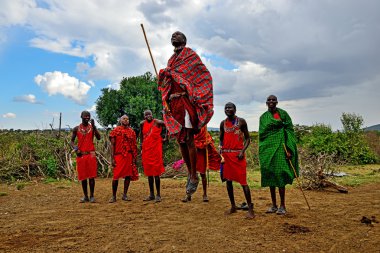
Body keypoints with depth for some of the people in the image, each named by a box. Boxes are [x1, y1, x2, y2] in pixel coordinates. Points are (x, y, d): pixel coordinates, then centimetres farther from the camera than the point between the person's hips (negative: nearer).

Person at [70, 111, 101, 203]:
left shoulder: (92, 127, 4)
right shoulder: (76, 128, 7)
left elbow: (98, 138, -11)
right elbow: (72, 141, 11)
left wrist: (93, 126, -15)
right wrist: (75, 148, -9)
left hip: (91, 154, -1)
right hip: (81, 154, 1)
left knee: (91, 176, -2)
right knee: (83, 176, 6)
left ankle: (92, 196, 7)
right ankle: (85, 196, 17)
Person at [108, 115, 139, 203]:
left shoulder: (131, 131, 11)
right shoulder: (116, 130, 2)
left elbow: (134, 145, 11)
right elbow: (112, 145, -1)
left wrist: (134, 157, 4)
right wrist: (112, 158, -7)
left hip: (129, 156, 3)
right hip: (118, 156, -3)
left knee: (128, 175, 4)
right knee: (116, 176, -4)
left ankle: (125, 195, 15)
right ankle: (114, 196, 9)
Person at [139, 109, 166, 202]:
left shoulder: (158, 122, -7)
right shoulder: (142, 124, 7)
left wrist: (166, 137, -1)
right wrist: (141, 148, 14)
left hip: (156, 150, -5)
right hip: (146, 150, 5)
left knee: (156, 172, -4)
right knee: (149, 172, 10)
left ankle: (158, 195, 5)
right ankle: (151, 194, 20)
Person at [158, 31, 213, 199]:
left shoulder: (190, 55, 2)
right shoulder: (171, 60, 23)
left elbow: (205, 76, -5)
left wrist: (197, 96, -13)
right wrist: (163, 76, 5)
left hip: (186, 101, -7)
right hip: (174, 103, 7)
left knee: (188, 139, -10)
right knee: (180, 140, 7)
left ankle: (194, 176, -1)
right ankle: (190, 173, 19)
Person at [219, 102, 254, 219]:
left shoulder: (241, 121, 0)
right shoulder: (223, 123, 11)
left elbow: (247, 138, 1)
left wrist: (243, 151, -13)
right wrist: (221, 150, -1)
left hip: (238, 154, -4)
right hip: (226, 154, 5)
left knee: (243, 181, -7)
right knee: (228, 180, 8)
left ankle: (250, 208, 1)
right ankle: (233, 206, 21)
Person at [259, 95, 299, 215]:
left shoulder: (283, 114, 3)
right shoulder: (263, 117, 12)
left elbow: (289, 131, -3)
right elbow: (262, 133, 0)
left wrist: (289, 149, -14)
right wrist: (280, 124, -5)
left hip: (280, 148, -4)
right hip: (267, 149, 4)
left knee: (280, 176, -6)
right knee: (270, 177, 5)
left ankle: (282, 206, 5)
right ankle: (274, 205, 16)